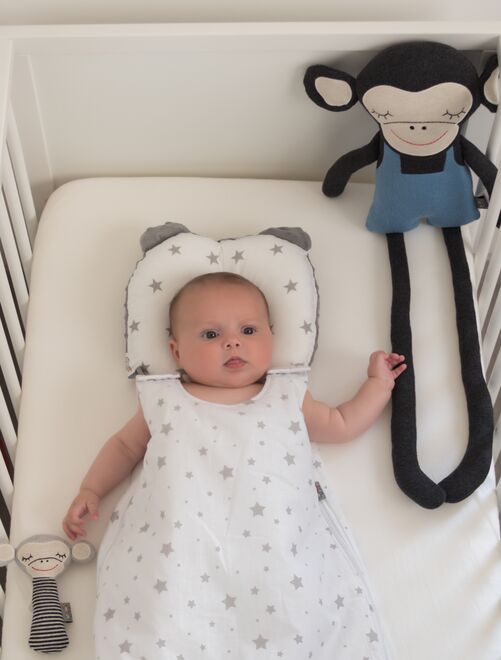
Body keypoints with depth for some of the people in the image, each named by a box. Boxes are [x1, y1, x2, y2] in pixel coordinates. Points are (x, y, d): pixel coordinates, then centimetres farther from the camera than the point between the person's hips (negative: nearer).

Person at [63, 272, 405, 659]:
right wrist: (91, 490, 18)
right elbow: (126, 445, 27)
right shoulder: (164, 401, 14)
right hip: (175, 556, 0)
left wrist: (379, 382, 27)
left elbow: (342, 425, 27)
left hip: (272, 554, 1)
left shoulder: (288, 398, 15)